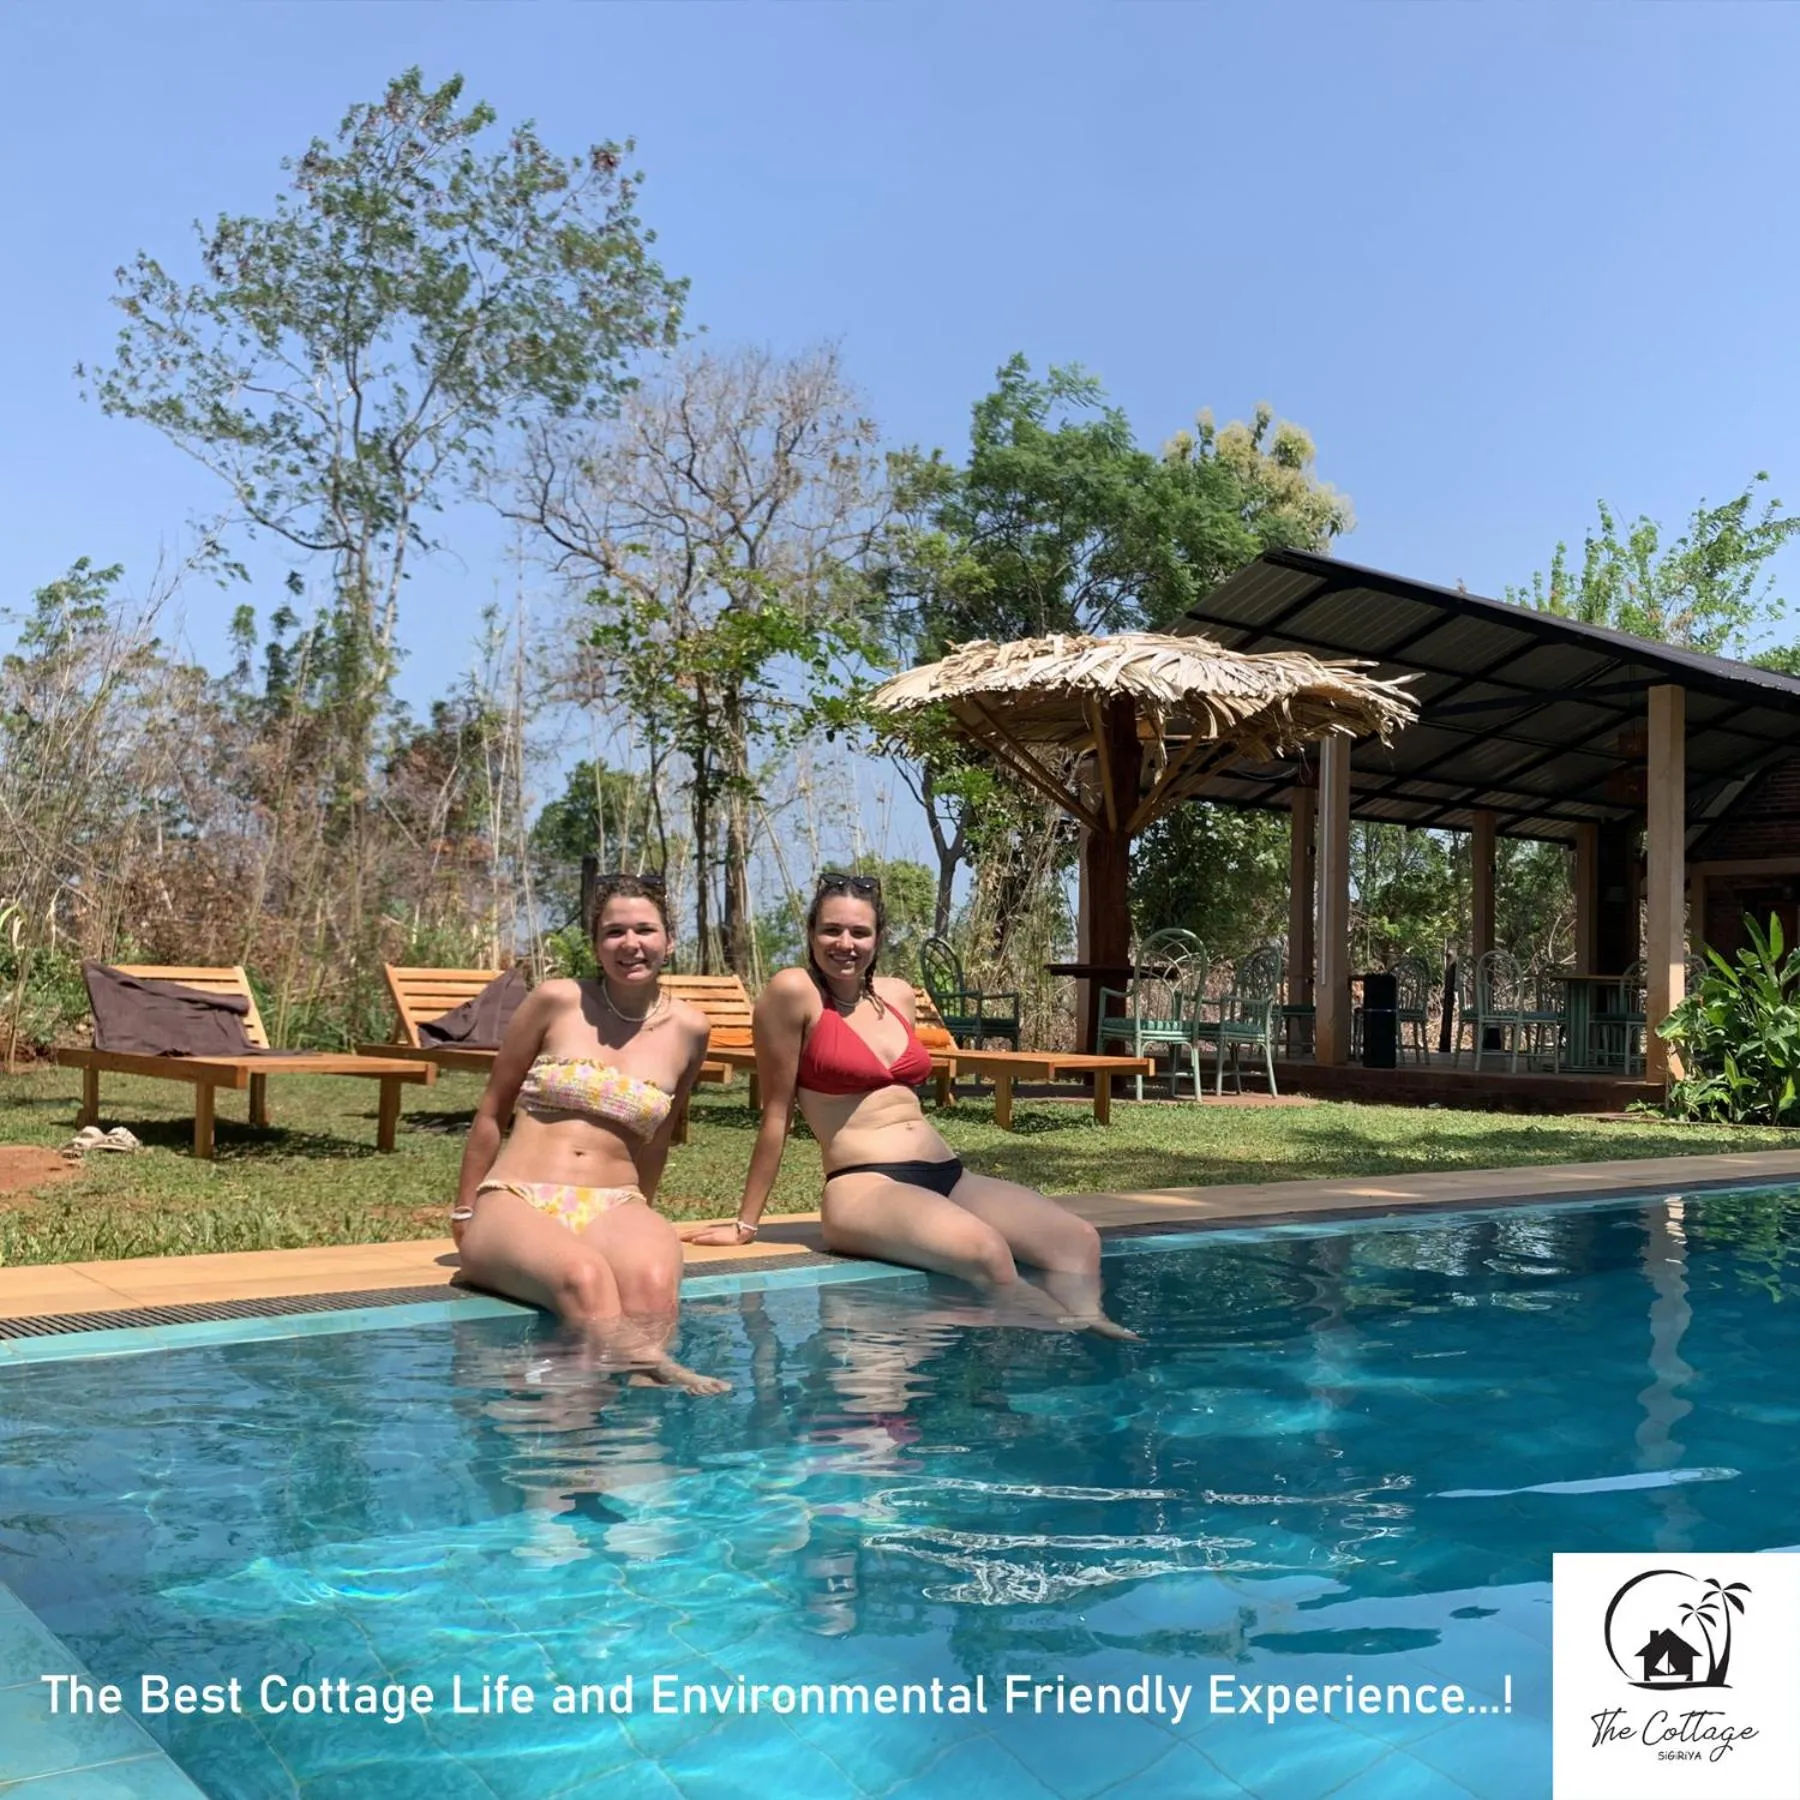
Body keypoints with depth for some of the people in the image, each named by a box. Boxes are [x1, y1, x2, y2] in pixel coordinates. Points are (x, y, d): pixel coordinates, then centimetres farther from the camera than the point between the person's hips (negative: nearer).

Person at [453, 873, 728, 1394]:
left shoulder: (688, 1029, 9)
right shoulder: (557, 1002, 3)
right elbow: (492, 1111, 12)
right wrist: (464, 1215, 15)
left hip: (613, 1209, 2)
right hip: (514, 1204, -2)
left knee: (654, 1277, -38)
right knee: (583, 1274, -40)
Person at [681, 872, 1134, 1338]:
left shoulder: (899, 995, 16)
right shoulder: (795, 991, -3)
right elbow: (776, 1113, -1)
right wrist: (746, 1224, 2)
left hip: (949, 1175, 8)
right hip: (863, 1187, -7)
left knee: (1079, 1240, -15)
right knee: (988, 1252, -35)